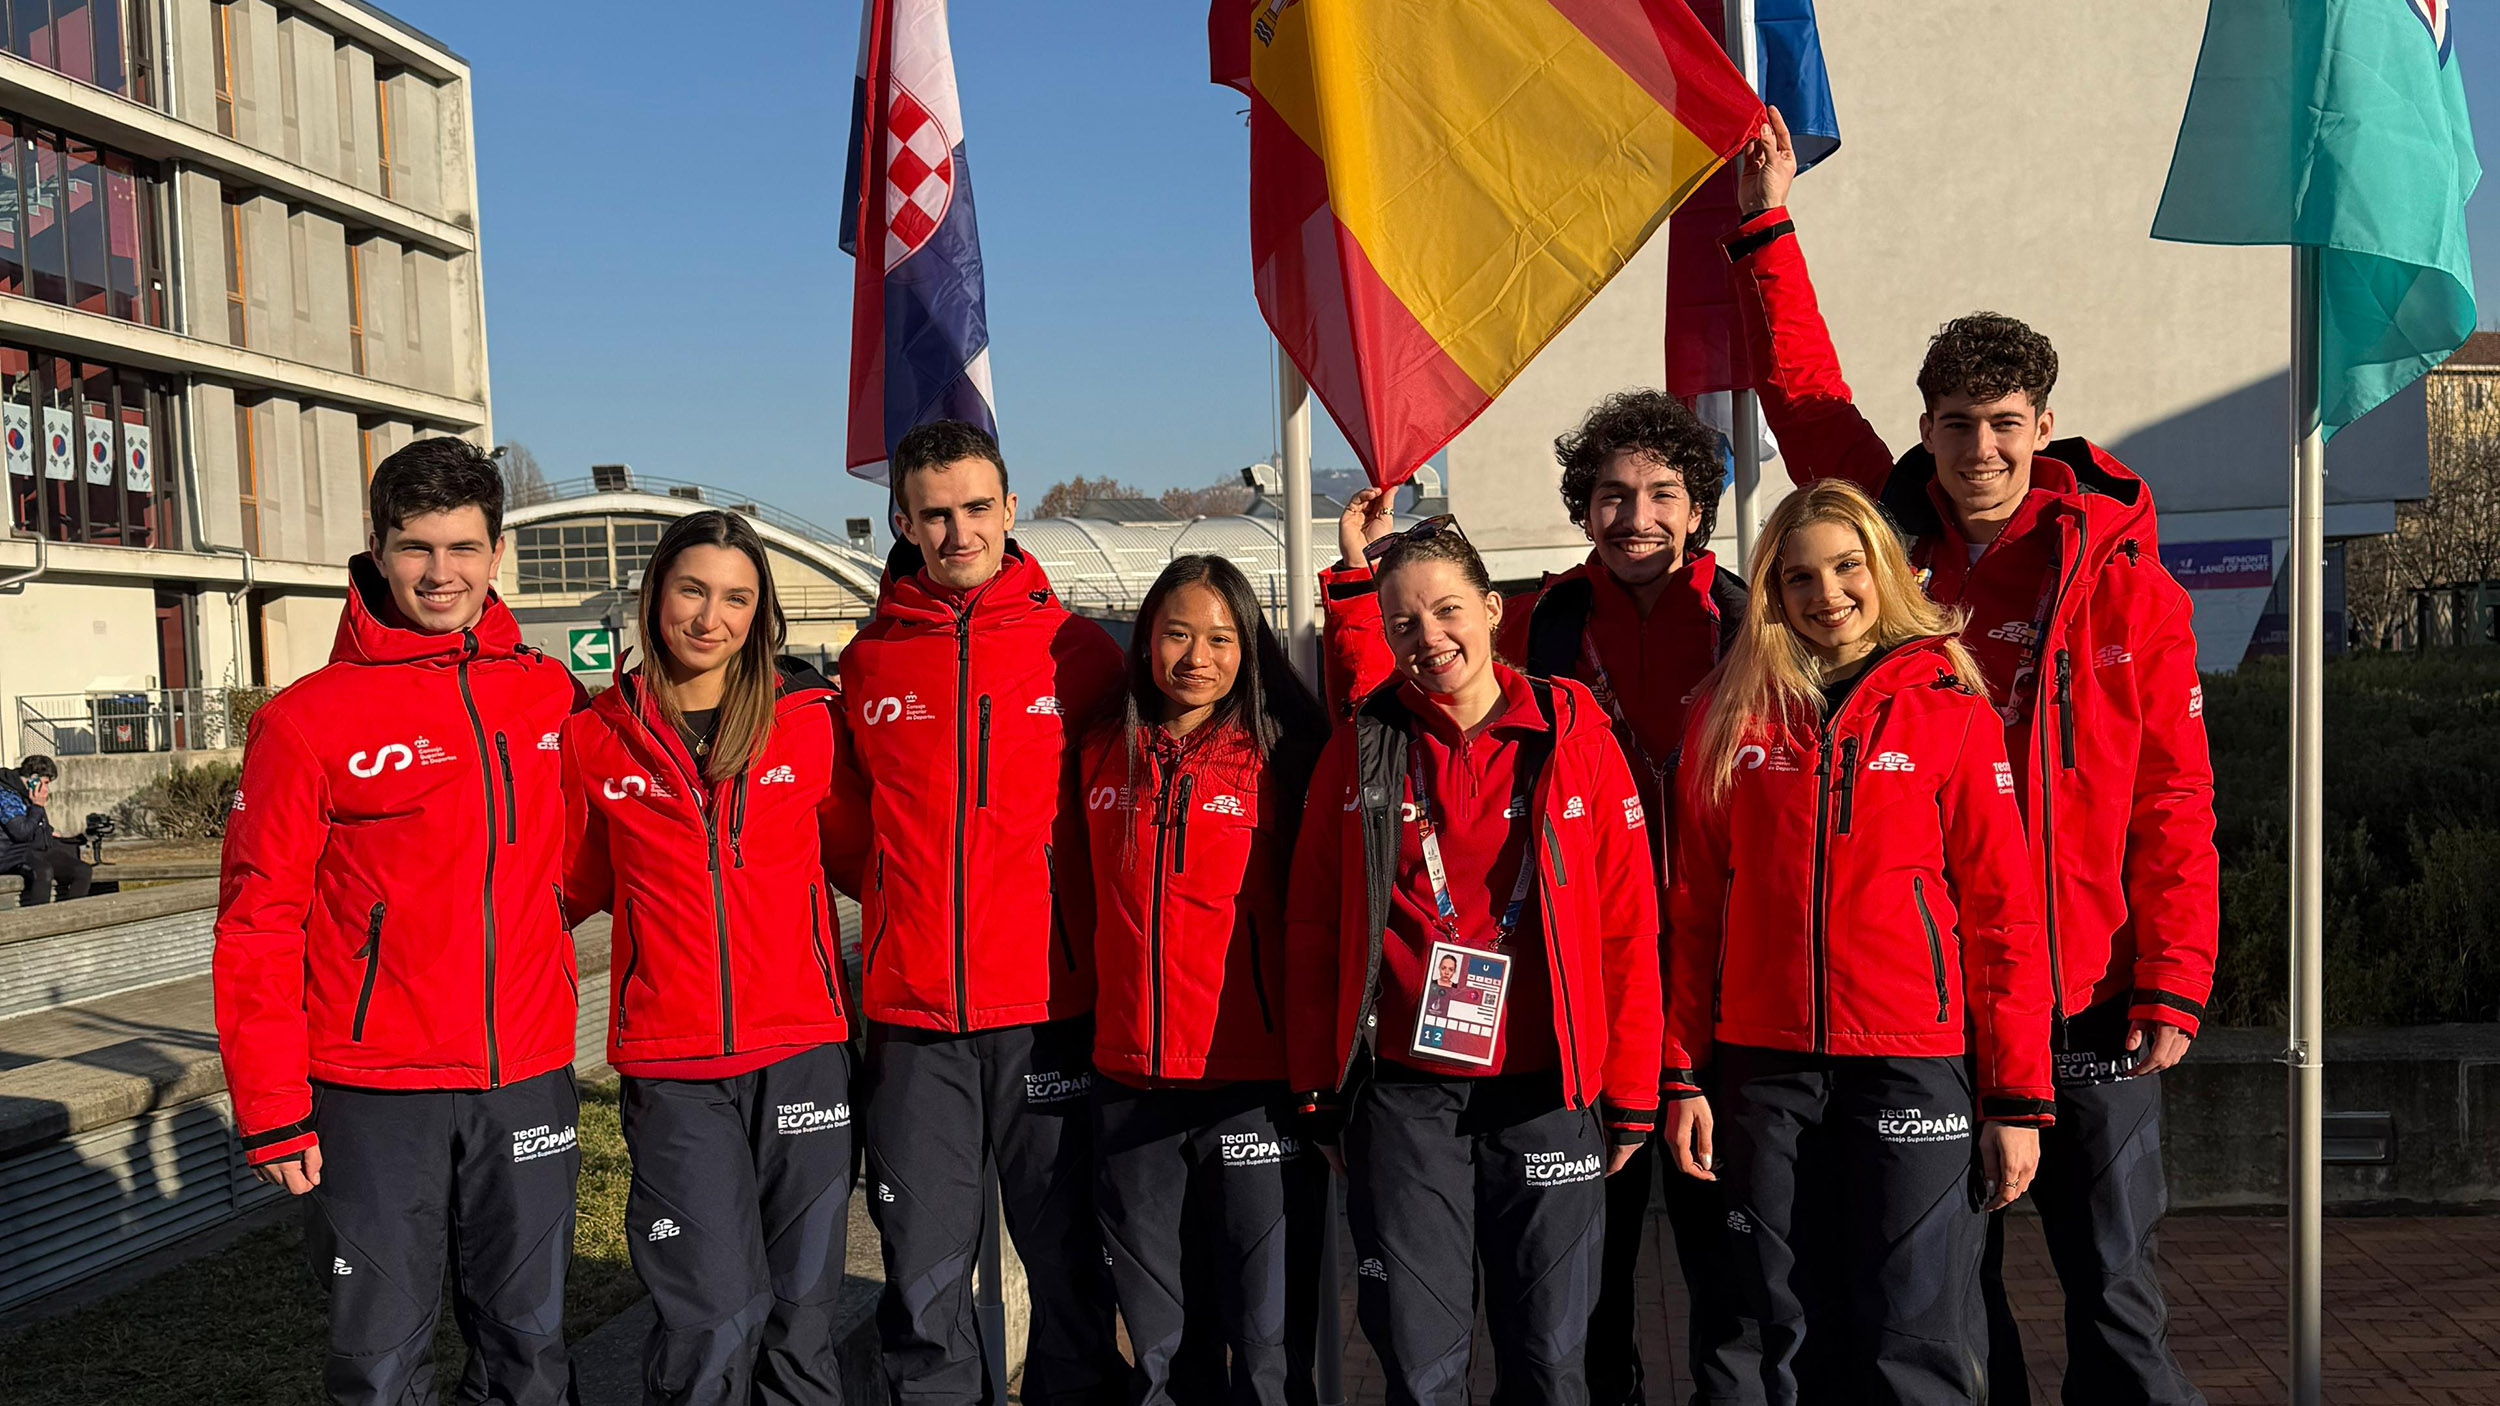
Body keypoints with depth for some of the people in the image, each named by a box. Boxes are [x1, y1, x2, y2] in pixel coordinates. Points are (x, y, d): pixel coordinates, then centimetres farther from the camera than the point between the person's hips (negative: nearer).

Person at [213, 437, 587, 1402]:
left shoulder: (551, 693, 4)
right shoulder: (308, 719, -7)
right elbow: (257, 927, -6)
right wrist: (271, 1110, -8)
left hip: (528, 1076, 3)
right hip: (374, 1091, -3)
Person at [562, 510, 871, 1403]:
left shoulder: (811, 719, 2)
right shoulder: (597, 739, 4)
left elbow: (857, 850, 15)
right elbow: (574, 883, 17)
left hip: (801, 1053, 1)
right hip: (671, 1070, 0)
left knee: (800, 1314, 9)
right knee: (710, 1327, -3)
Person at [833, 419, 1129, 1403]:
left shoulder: (1076, 649, 0)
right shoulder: (866, 664, 6)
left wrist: (1085, 924, 1)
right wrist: (909, 896, 6)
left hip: (1049, 1005, -1)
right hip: (912, 1015, 2)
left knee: (1067, 1248, 9)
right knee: (923, 1266, 10)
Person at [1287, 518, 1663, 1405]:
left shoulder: (1572, 732, 0)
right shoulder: (1362, 747, 3)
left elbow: (1628, 924, 1)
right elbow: (1313, 926, 7)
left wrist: (1631, 1096, 1)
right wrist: (1317, 1088, 5)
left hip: (1546, 1091, 0)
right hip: (1401, 1094, 1)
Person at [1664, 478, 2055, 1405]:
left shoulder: (1951, 712, 2)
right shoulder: (1732, 719, 6)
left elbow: (2002, 912, 0)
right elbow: (1695, 905, 7)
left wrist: (2019, 1098, -3)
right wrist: (1682, 1073, 3)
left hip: (1914, 1066, -2)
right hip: (1764, 1068, 2)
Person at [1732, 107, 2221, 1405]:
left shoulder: (2125, 585, -3)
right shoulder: (1894, 546, 3)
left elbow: (2174, 802, -3)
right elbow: (1806, 396, 14)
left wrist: (2171, 983, -8)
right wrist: (1765, 225, 13)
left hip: (2086, 993, -2)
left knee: (2110, 1280, 7)